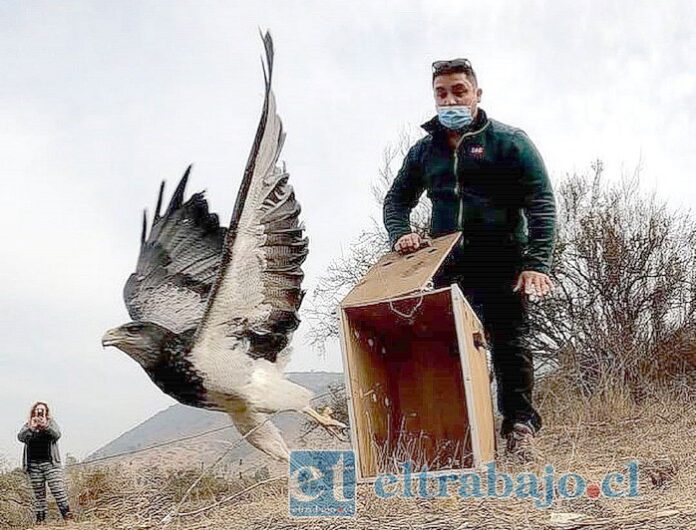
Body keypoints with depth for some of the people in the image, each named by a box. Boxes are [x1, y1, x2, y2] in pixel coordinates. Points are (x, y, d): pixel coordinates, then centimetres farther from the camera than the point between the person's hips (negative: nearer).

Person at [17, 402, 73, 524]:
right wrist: (31, 428, -25)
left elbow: (57, 435, -10)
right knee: (39, 494, 4)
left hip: (51, 462, -1)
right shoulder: (28, 426, 12)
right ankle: (40, 519, 8)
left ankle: (67, 514, -10)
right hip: (33, 464, 2)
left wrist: (45, 426, -28)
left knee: (59, 490, -10)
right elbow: (20, 437, -7)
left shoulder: (51, 423, 9)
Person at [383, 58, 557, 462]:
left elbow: (541, 203, -6)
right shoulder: (424, 150, 14)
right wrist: (400, 234, 0)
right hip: (447, 265, 4)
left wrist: (537, 264, -18)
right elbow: (397, 199, 23)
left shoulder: (509, 141, 0)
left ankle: (520, 427, 7)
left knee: (509, 341, -4)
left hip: (502, 262, -3)